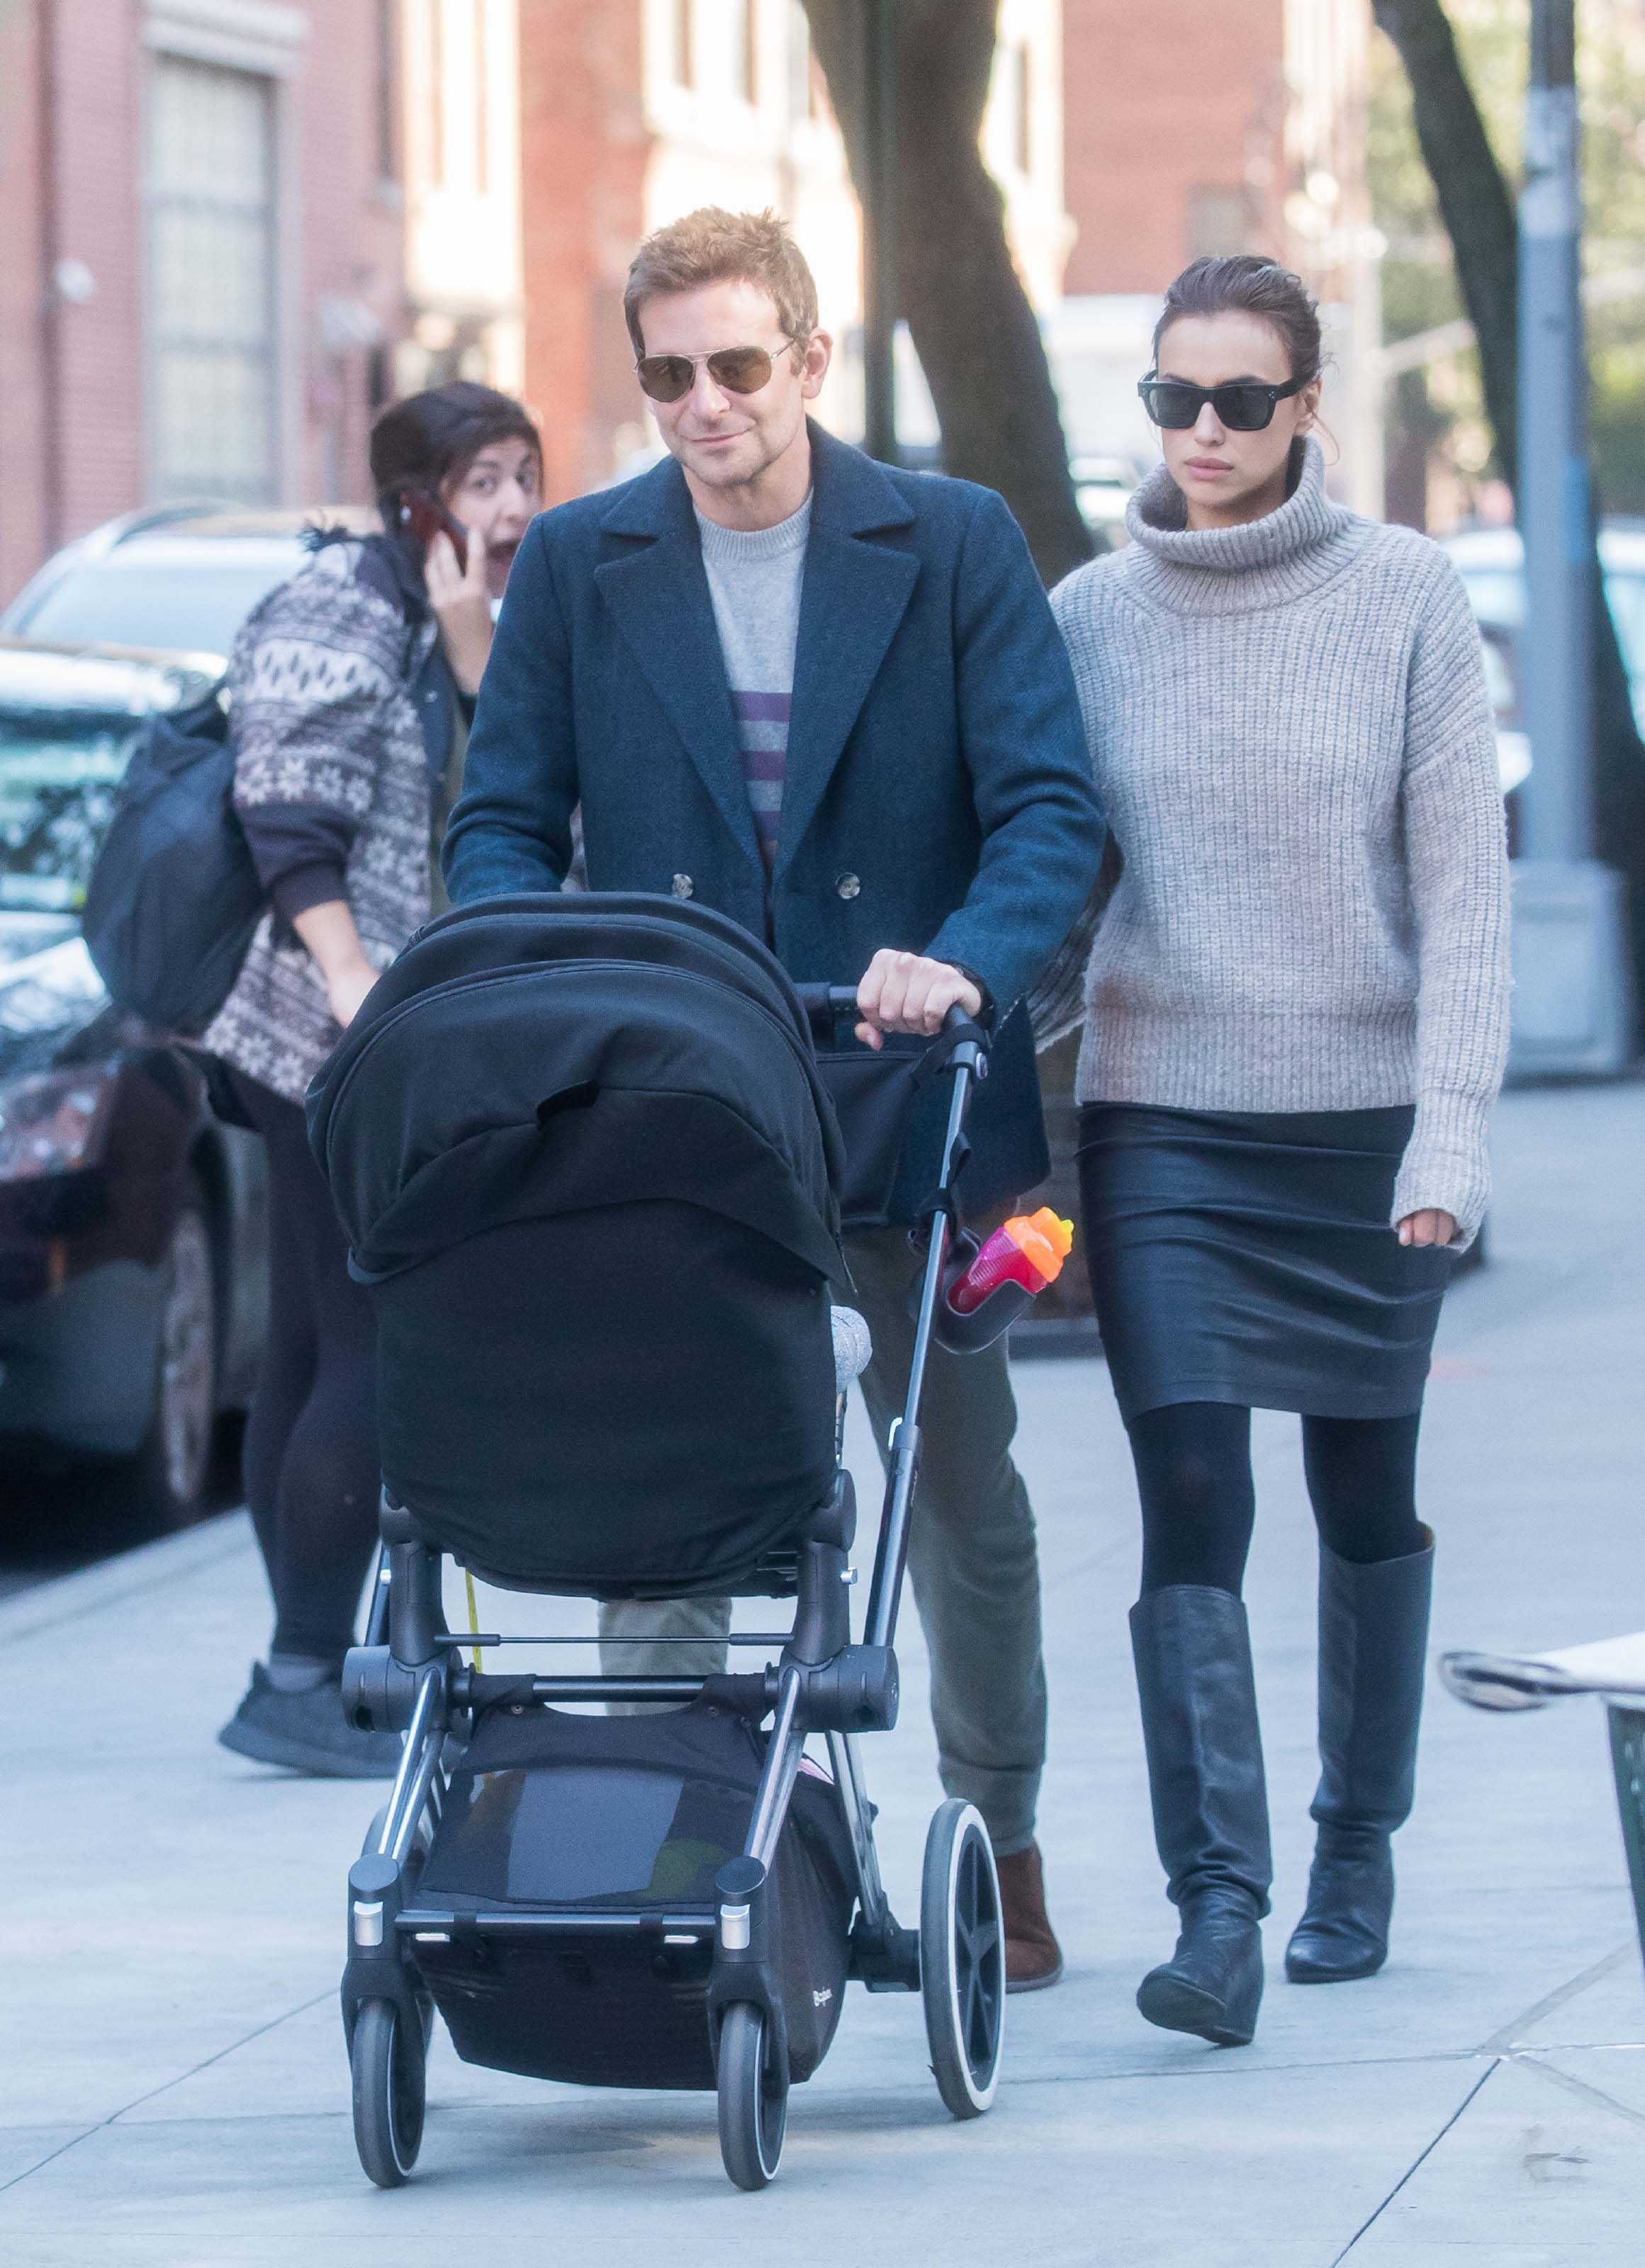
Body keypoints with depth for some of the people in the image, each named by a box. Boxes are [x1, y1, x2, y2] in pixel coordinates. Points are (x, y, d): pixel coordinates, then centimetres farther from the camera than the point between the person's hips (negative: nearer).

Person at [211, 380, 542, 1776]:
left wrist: (478, 657, -2)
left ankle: (314, 1674, 11)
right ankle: (301, 1678, -11)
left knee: (318, 1357, 9)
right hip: (328, 1039, -9)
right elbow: (291, 821, -14)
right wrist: (357, 989, -22)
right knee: (379, 1352, -12)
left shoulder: (455, 630, 19)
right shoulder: (340, 610, -7)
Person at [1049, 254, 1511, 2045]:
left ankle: (1357, 1853, 28)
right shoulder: (1090, 617, 3)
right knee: (1190, 1502, -11)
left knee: (1365, 1497, 11)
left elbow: (1463, 883, -3)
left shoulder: (1402, 594, -1)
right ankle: (1215, 1905, -16)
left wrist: (1450, 1131, -10)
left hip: (1363, 1113, 0)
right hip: (1159, 1113, 0)